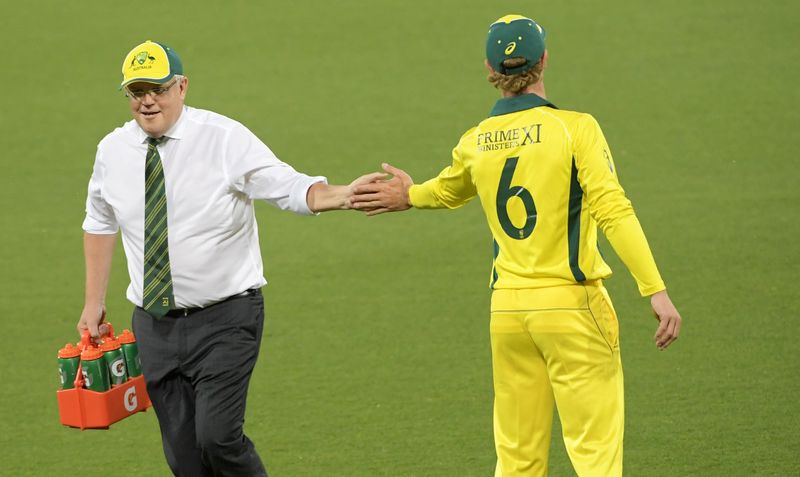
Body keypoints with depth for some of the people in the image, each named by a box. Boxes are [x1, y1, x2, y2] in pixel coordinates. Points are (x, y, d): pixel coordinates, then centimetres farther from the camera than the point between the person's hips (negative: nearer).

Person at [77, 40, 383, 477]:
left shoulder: (224, 138, -10)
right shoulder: (113, 150, 4)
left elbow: (291, 188, -18)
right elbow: (99, 224, 19)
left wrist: (342, 195, -38)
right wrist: (94, 301, 18)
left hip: (224, 320, -4)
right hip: (154, 325, 4)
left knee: (217, 436, -17)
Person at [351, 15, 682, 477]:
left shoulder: (475, 142, 7)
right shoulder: (574, 127, -8)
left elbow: (449, 190, 29)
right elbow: (613, 211, -16)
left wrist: (412, 196, 51)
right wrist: (656, 290, -17)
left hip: (507, 308, 5)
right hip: (571, 303, -5)